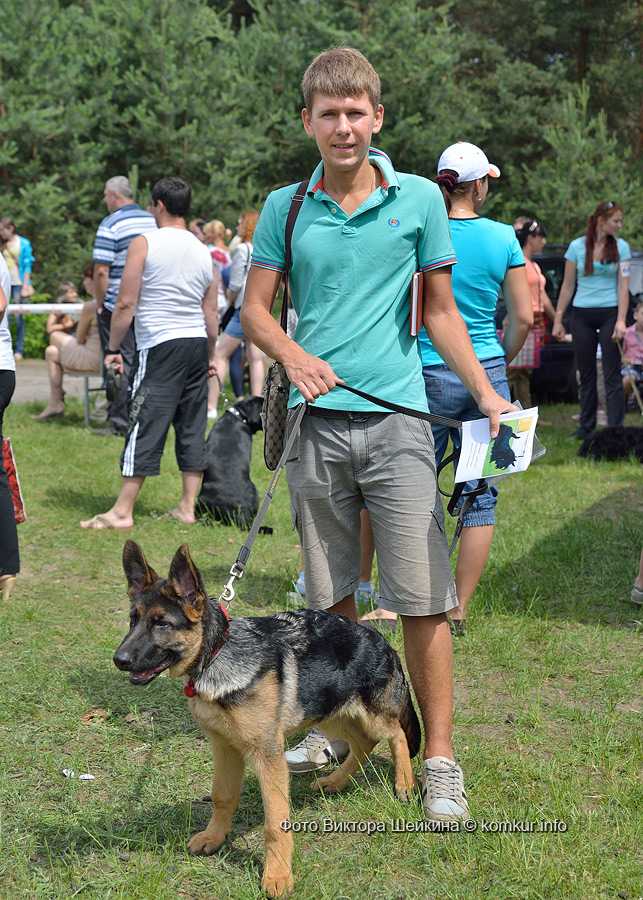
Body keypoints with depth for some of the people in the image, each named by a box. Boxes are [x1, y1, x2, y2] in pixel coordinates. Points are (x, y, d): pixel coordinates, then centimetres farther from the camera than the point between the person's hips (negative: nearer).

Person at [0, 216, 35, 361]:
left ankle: (19, 350, 5)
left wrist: (25, 288, -6)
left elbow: (27, 267, -2)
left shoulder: (24, 244, -1)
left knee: (18, 318, -2)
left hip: (18, 284, -3)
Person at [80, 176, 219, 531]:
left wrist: (112, 348, -1)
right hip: (197, 343, 6)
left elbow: (126, 303, -9)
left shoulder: (144, 243, -5)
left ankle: (122, 511, -6)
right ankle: (187, 507, 12)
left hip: (160, 345, -6)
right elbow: (211, 312, 13)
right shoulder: (203, 250, 11)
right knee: (192, 425, 9)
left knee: (145, 425, -7)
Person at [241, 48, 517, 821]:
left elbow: (440, 310, 9)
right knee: (330, 592, 11)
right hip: (317, 419, 2)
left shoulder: (419, 200, 3)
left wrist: (486, 393, -1)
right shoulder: (286, 208, 6)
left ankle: (439, 759, 3)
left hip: (396, 418, -2)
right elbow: (254, 308, 10)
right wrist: (293, 355, -11)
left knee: (423, 597, -5)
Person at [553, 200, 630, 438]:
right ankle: (586, 427, 16)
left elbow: (623, 286, -3)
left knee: (612, 374, -5)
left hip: (609, 313, -1)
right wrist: (558, 320, 5)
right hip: (582, 314, 1)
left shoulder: (621, 247, 1)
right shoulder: (577, 247, 2)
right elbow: (568, 286, 6)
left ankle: (615, 428, -5)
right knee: (586, 374, 7)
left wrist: (620, 320, -12)